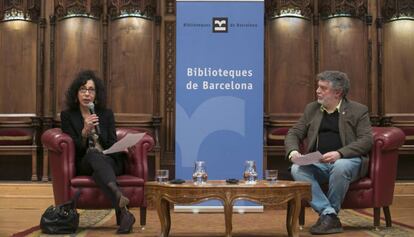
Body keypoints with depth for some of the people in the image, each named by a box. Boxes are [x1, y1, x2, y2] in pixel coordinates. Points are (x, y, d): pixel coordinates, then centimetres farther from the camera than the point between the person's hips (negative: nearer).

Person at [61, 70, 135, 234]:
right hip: (83, 165, -2)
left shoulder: (106, 114, 14)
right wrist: (85, 131, -20)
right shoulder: (67, 116, 7)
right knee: (93, 153, -38)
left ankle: (122, 214, -56)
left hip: (109, 162, 2)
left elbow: (113, 144, 9)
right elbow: (74, 149, -2)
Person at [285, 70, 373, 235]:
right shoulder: (311, 109, 16)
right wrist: (293, 151, -9)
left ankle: (329, 215, -18)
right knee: (297, 169, -27)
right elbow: (293, 133, 15)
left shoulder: (358, 110, 5)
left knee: (340, 167, -37)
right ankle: (329, 214, -26)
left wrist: (339, 153, -22)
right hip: (318, 164, 4)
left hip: (348, 161, -3)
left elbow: (366, 140, -7)